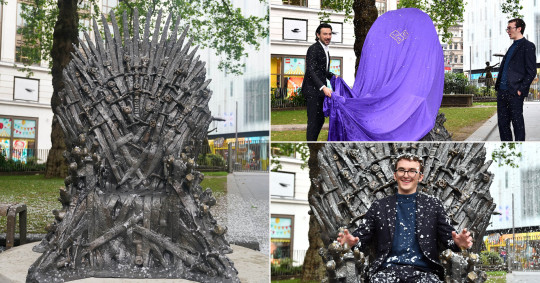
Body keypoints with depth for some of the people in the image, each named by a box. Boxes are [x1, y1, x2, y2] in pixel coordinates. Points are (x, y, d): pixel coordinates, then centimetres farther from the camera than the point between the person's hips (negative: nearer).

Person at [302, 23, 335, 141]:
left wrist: (333, 77, 8)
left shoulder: (325, 50, 15)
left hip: (320, 91, 9)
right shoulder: (313, 49, -14)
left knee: (320, 119, 13)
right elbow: (310, 71, -24)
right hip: (312, 90, -9)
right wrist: (323, 87, -34)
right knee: (313, 121, -9)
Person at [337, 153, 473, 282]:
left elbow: (448, 237, 12)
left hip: (423, 270, 0)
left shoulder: (433, 205, 16)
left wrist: (458, 243, -13)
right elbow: (362, 235, 12)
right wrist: (351, 241, -13)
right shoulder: (379, 206, 16)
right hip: (388, 268, 0)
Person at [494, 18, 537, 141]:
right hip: (502, 91, 8)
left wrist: (520, 89, -15)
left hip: (515, 92, -8)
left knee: (517, 122, -2)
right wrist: (498, 86, 13)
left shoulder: (528, 46, -4)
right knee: (502, 122, 10)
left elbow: (531, 72, -9)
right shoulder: (512, 47, 21)